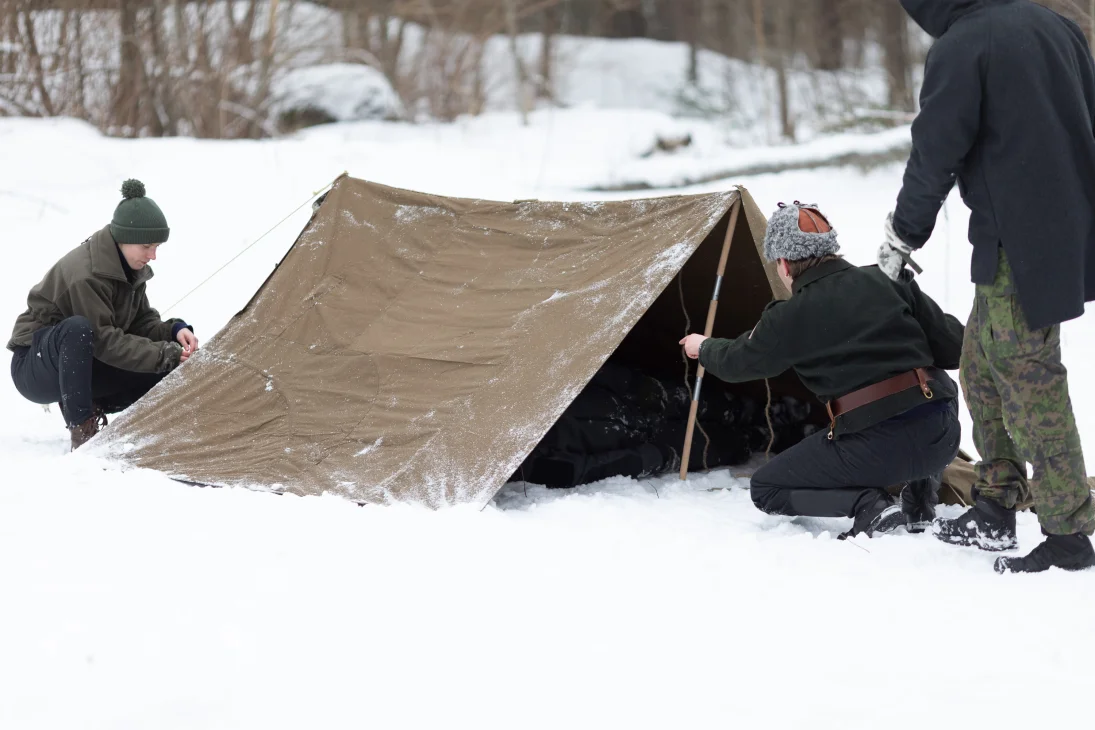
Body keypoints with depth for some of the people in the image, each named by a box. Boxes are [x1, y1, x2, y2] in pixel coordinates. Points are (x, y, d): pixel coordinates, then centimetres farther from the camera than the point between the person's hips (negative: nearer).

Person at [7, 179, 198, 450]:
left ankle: (92, 409, 4)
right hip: (36, 366, -8)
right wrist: (164, 354, -34)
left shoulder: (129, 268, -2)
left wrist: (174, 332, -18)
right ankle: (82, 430, -35)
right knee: (78, 328, -41)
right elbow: (104, 341, -31)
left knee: (164, 370, -10)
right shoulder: (85, 273, -30)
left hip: (84, 365, 8)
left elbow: (141, 322, 3)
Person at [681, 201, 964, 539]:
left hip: (878, 448, -4)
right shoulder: (888, 281, 8)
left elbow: (736, 363, 21)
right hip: (944, 436, 4)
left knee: (766, 489, 16)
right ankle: (920, 498, 19)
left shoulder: (790, 319, 2)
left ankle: (869, 507, -8)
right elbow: (954, 348, 9)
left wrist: (704, 348, 43)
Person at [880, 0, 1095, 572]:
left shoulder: (959, 48, -14)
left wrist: (901, 238, 4)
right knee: (981, 362, 19)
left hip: (1017, 245, -9)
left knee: (1029, 380, -3)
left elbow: (934, 157, -11)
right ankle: (995, 511, 25)